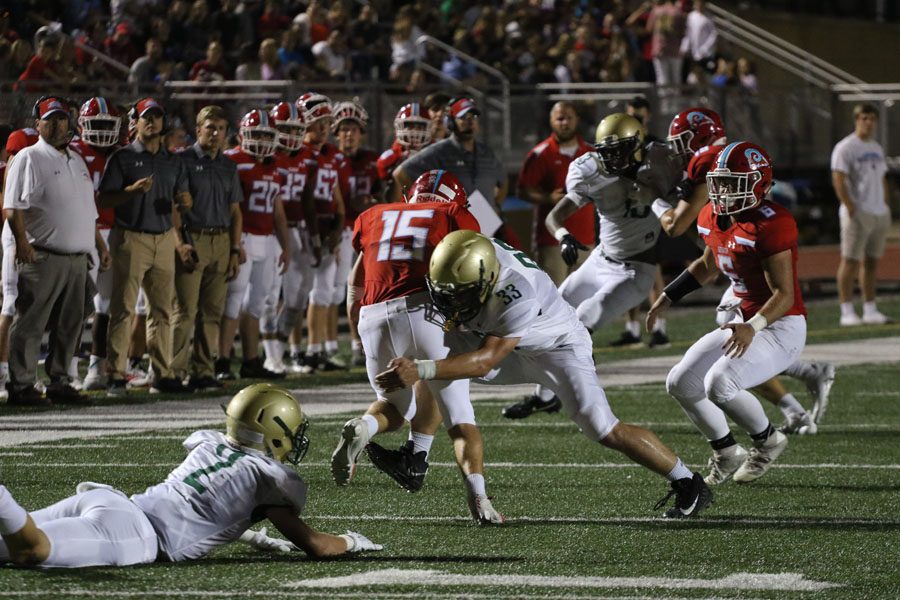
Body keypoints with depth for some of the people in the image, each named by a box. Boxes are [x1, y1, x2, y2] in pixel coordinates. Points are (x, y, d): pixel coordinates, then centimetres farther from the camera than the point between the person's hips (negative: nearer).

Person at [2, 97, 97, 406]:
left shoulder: (77, 161, 19)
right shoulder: (29, 159, -5)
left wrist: (91, 246, 21)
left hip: (77, 257, 8)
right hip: (43, 255, -8)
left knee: (69, 324, 10)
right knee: (30, 322, -5)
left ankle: (59, 382, 18)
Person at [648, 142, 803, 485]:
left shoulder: (771, 225, -24)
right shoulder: (714, 219, 2)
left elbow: (785, 294, -25)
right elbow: (707, 266, 24)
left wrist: (752, 328, -39)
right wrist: (667, 298, 21)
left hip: (783, 327, -9)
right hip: (745, 323, 9)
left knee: (719, 385, -27)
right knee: (680, 384, 5)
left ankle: (768, 442, 0)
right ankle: (727, 454, 22)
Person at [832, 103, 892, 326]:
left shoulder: (877, 148, 19)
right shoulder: (845, 148, -6)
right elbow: (838, 180, -13)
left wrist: (887, 208, 14)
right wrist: (851, 208, -19)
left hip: (879, 214, 8)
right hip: (857, 213, -8)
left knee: (871, 262, 9)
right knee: (850, 261, -8)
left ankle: (870, 311, 13)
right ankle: (847, 312, -8)